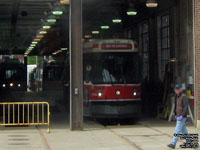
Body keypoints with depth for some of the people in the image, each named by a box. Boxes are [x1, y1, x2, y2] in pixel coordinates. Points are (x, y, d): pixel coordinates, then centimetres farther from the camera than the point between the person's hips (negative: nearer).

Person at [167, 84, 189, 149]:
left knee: (177, 130, -11)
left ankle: (173, 144, -14)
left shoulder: (184, 96, -15)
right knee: (183, 130, 15)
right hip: (178, 116, 9)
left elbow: (186, 107, -22)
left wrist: (182, 116, -26)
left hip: (182, 117, -9)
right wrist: (176, 114, 21)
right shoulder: (177, 97, 13)